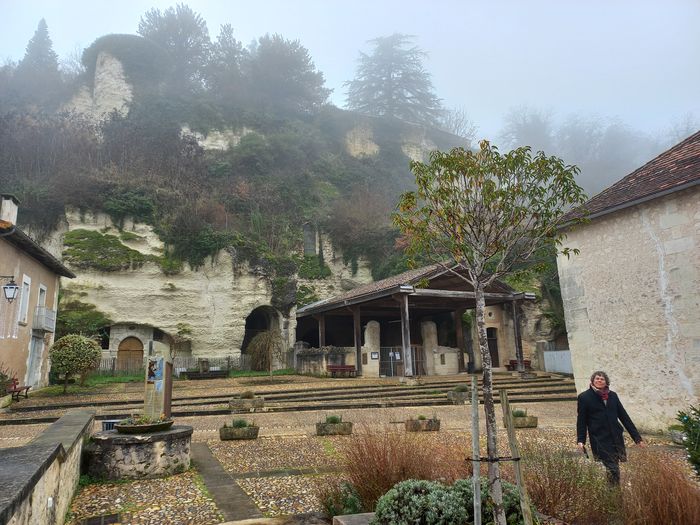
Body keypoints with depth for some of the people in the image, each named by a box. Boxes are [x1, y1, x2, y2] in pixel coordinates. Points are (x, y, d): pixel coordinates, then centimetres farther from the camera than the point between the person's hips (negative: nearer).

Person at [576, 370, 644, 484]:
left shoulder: (613, 395, 9)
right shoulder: (584, 397, -3)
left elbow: (624, 416, 12)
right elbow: (581, 420, -1)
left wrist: (637, 437, 11)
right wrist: (580, 440, -7)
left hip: (616, 438, 4)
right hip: (599, 440, -4)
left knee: (614, 468, 7)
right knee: (612, 469, -10)